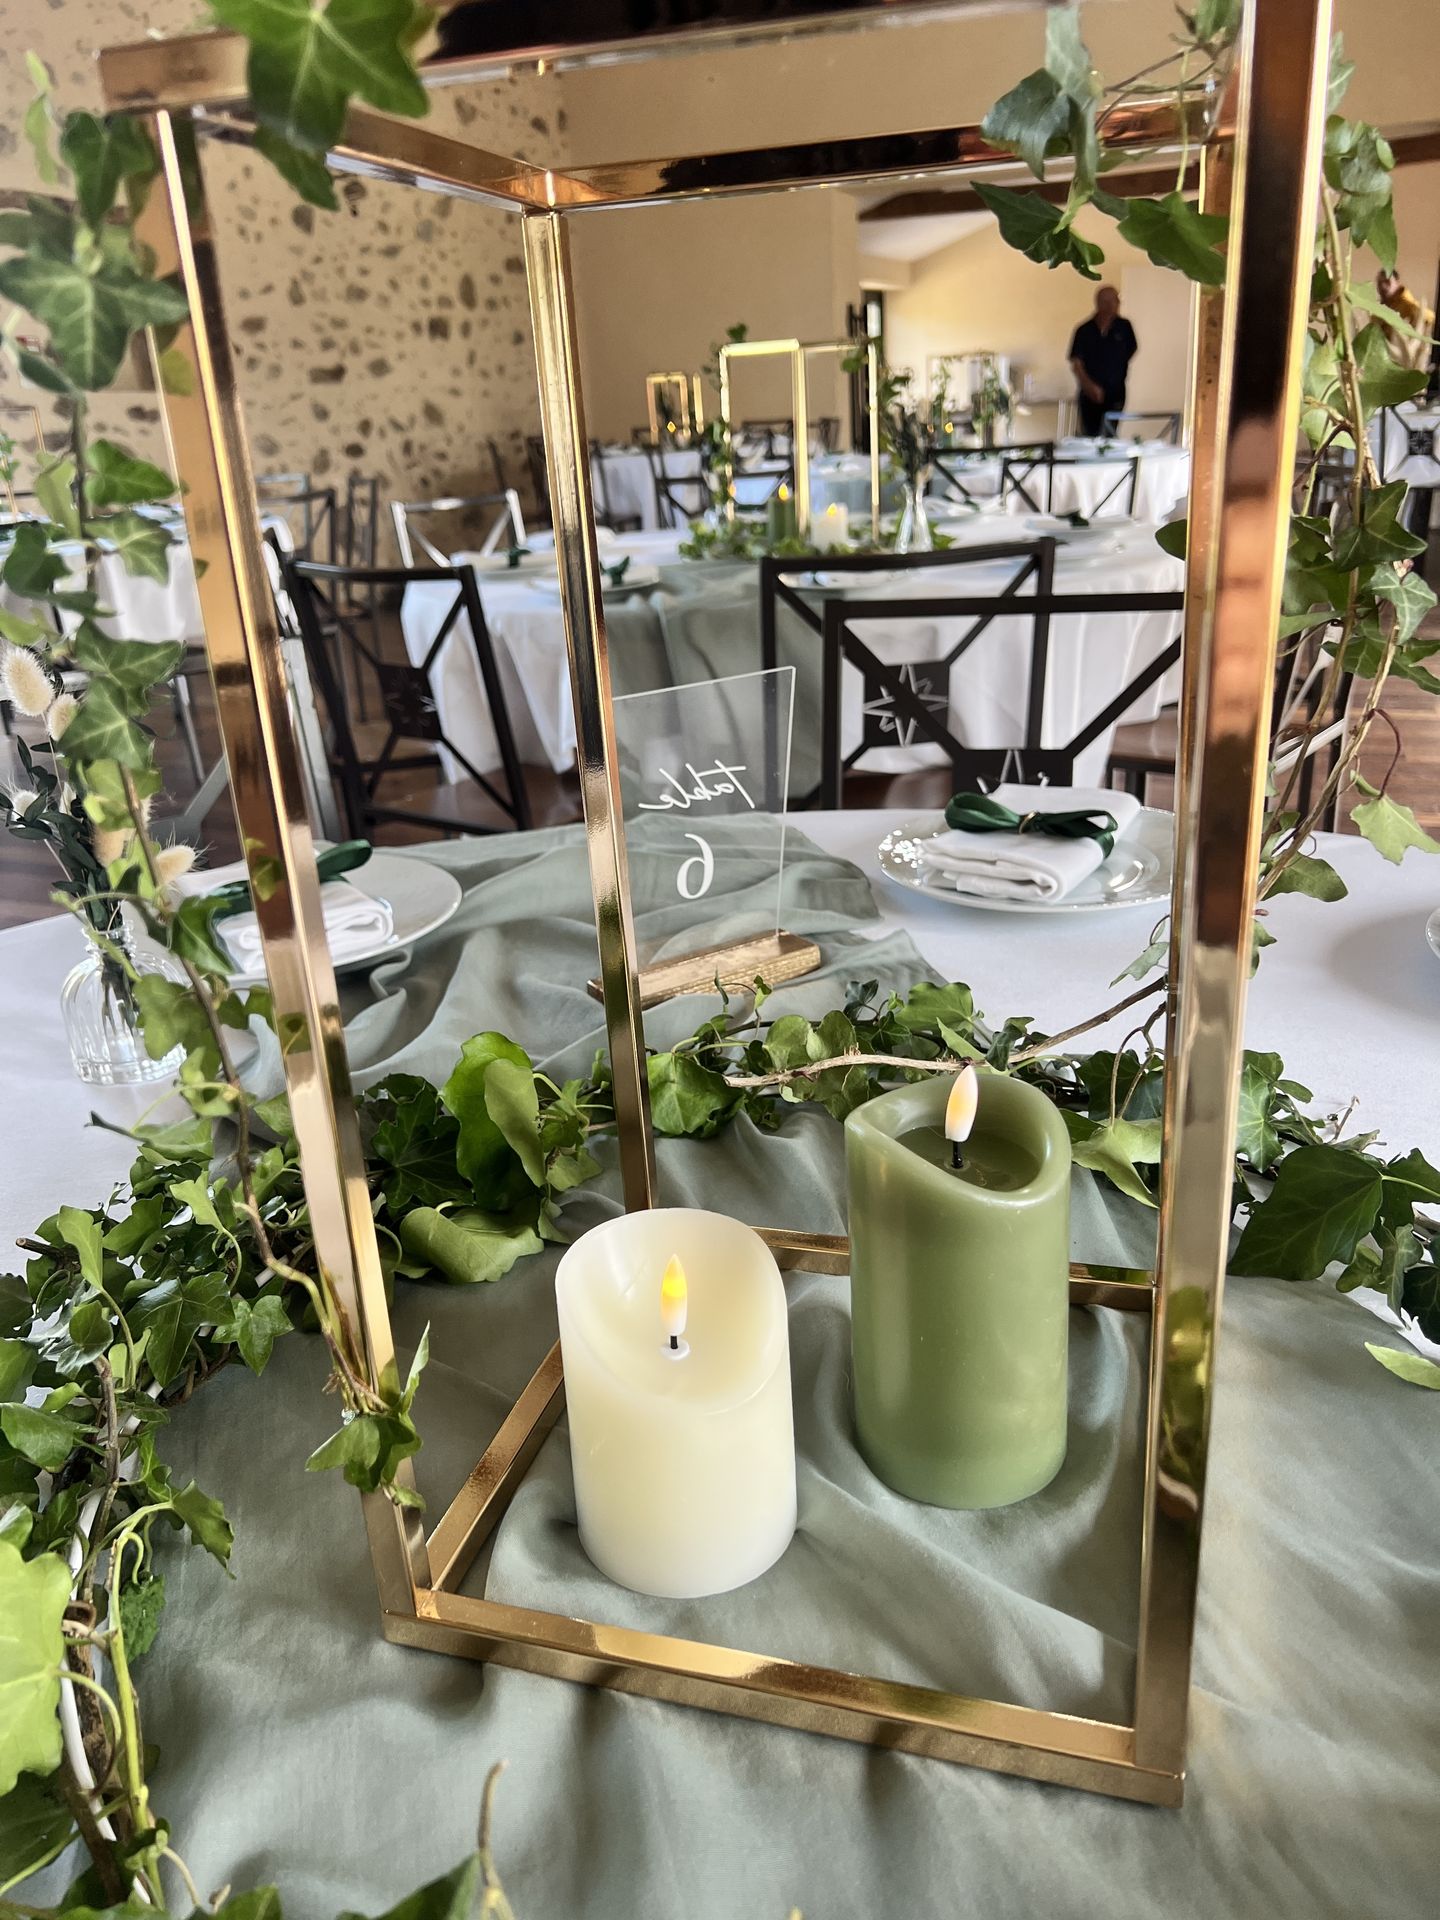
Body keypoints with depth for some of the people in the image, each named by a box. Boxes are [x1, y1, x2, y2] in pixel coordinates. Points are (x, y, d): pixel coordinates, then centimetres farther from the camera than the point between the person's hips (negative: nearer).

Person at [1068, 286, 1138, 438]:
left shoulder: (1124, 327, 2)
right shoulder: (1085, 330, -2)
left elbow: (1132, 350, 20)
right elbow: (1075, 363, -7)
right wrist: (1089, 385, -21)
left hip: (1115, 394, 0)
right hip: (1090, 395, 0)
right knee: (1089, 435, 6)